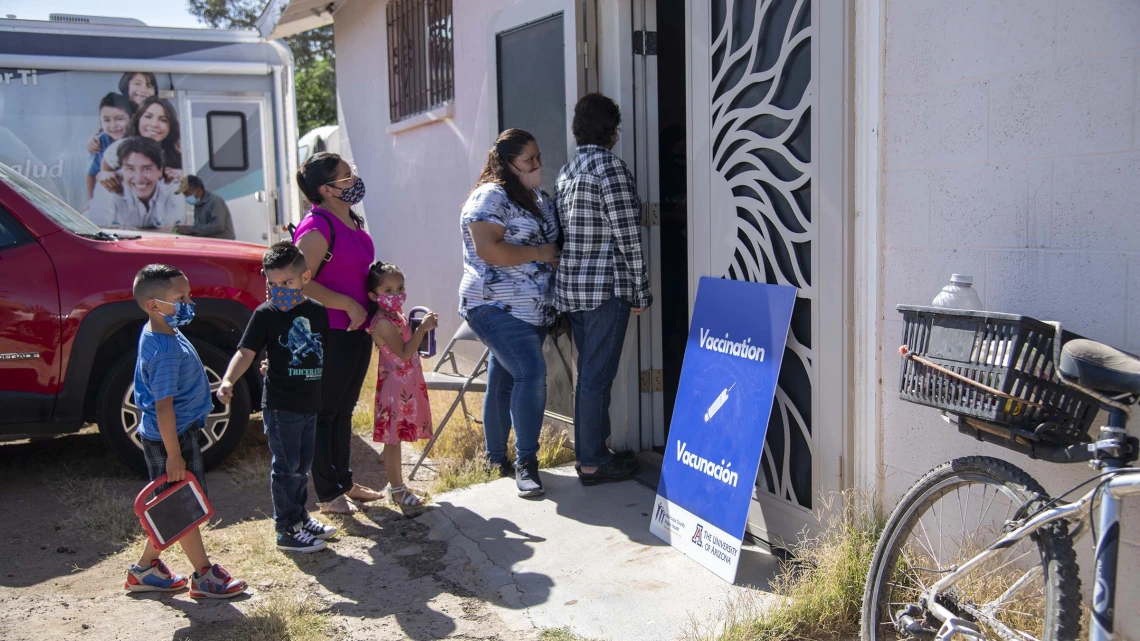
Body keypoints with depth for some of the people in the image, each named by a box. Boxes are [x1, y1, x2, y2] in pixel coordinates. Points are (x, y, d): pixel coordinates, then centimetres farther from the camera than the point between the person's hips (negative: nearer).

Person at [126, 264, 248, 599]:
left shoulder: (158, 333, 5)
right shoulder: (166, 350, -27)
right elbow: (163, 407, -26)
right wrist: (174, 454, -23)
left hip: (180, 431, 10)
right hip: (171, 437, -10)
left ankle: (145, 569, 31)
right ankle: (204, 576, 17)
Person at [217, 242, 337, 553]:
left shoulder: (318, 312, 4)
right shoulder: (265, 314, -9)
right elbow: (246, 352, -15)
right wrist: (228, 380, -32)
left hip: (311, 403, 5)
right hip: (280, 406, -5)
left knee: (302, 466, 18)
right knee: (286, 467, 2)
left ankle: (300, 517, 33)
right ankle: (287, 530, 12)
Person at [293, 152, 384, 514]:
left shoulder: (352, 221, 11)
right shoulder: (317, 228, -18)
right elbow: (302, 283, -24)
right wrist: (348, 305, -22)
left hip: (357, 329, 9)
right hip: (330, 334, -9)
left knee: (344, 410, 18)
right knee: (325, 413, 3)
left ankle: (344, 481, 31)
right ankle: (328, 494, 13)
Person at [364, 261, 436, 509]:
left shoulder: (398, 316, 11)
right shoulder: (384, 322, -18)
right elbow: (404, 353, -24)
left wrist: (423, 327, 9)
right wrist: (422, 328, -21)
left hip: (407, 387, 9)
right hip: (395, 388, -9)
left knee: (396, 439, 16)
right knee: (392, 440, 0)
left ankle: (397, 485, 25)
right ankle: (396, 489, 8)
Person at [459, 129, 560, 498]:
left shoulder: (543, 200, 16)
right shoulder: (491, 196, -11)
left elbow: (553, 245, 29)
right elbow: (487, 249, -22)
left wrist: (554, 255, 7)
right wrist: (539, 253, -16)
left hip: (534, 311, 8)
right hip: (498, 308, -8)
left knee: (504, 382, 14)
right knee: (532, 374, -20)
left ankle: (497, 459, 24)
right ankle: (525, 462, -10)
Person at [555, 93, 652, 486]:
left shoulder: (567, 170, 14)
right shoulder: (610, 167, -12)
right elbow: (627, 235, -15)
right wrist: (640, 291, -8)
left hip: (570, 284, 9)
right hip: (605, 285, -9)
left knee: (588, 372, 17)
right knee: (598, 375, -2)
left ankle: (589, 452, 26)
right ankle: (593, 462, 6)